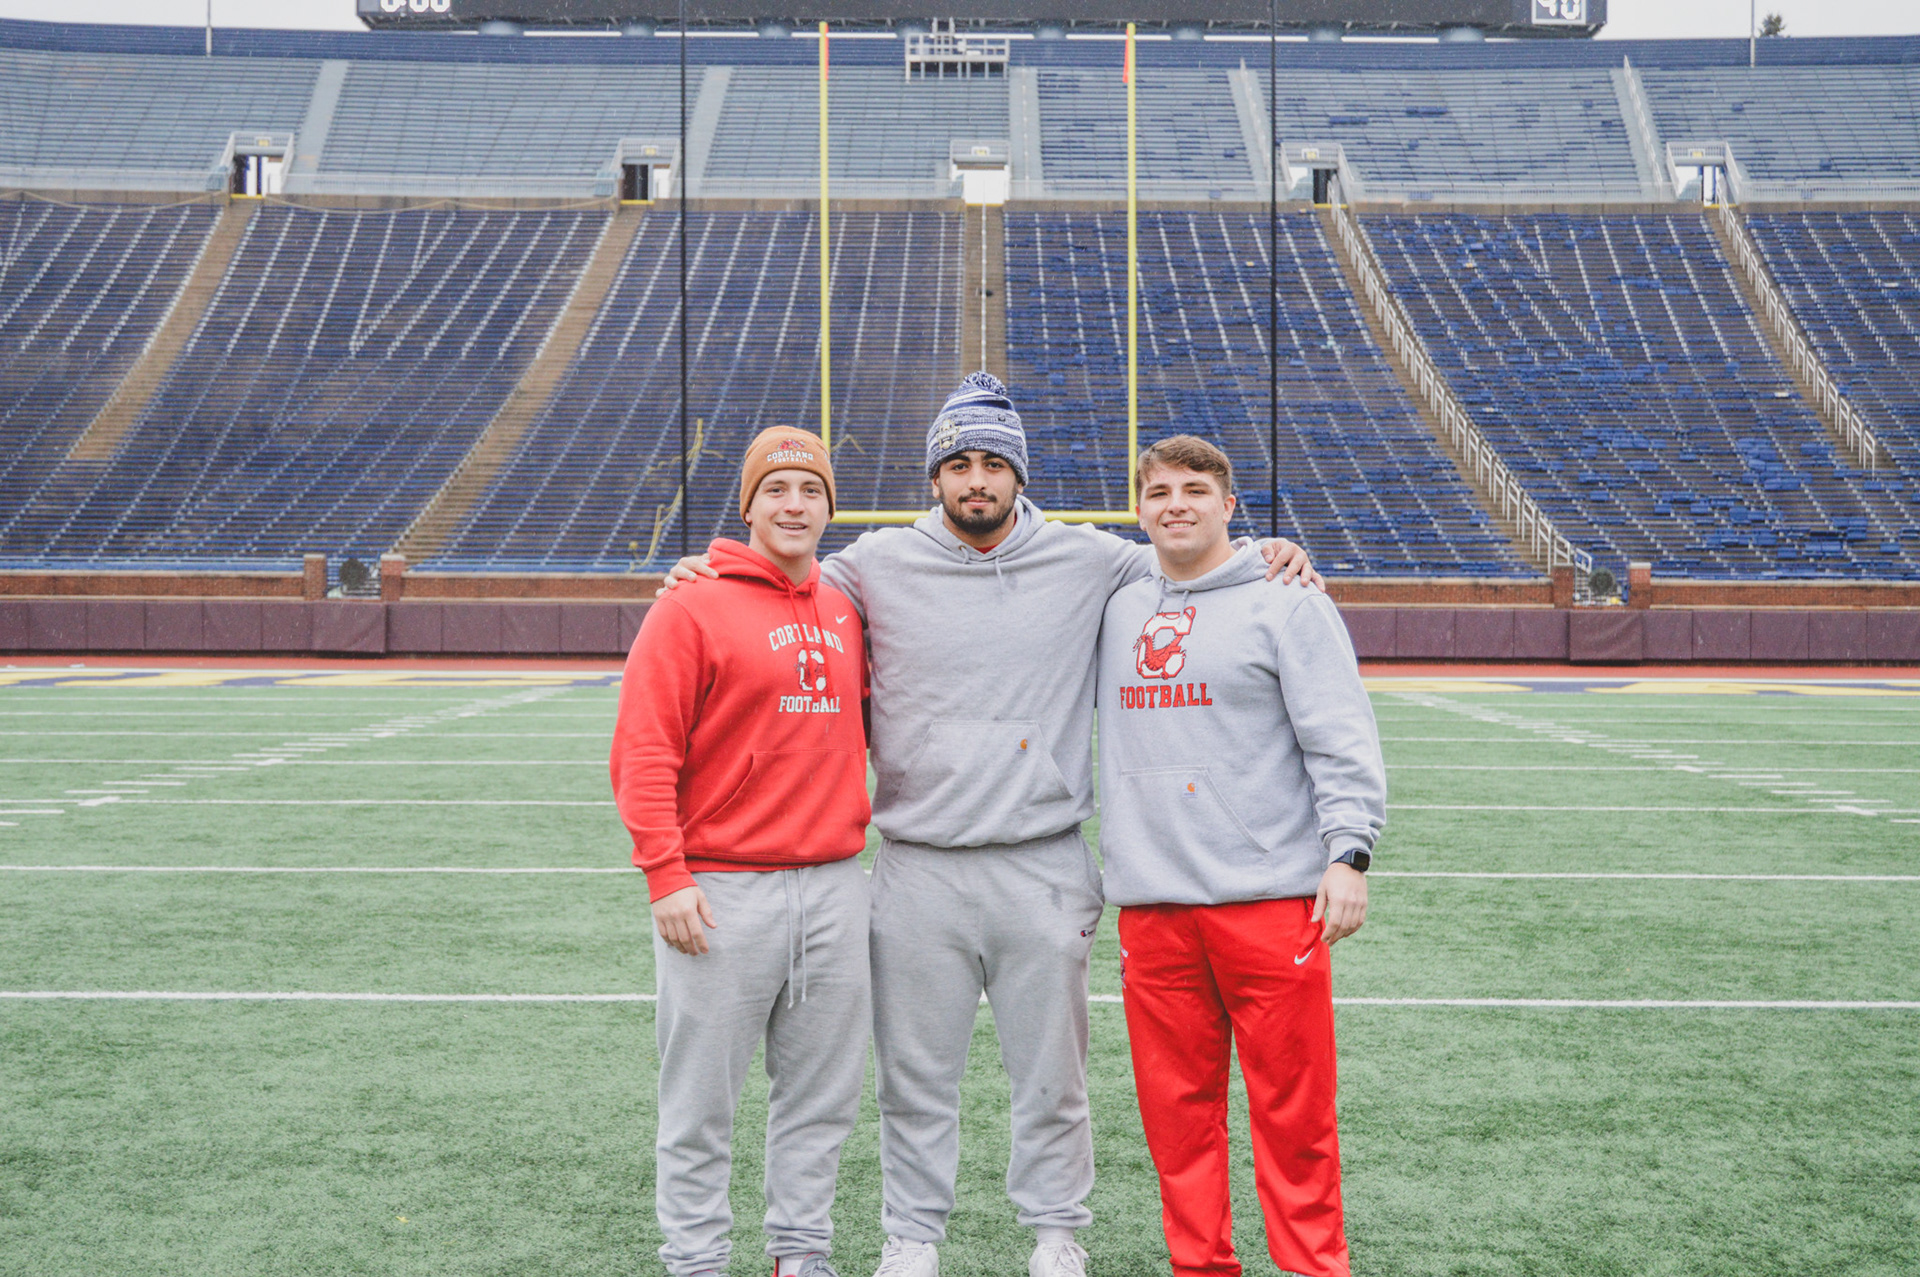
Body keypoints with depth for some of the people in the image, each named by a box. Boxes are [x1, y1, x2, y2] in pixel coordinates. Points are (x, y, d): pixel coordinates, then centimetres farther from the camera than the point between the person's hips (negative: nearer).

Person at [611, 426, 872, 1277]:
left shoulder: (844, 611, 12)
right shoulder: (692, 610, -6)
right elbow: (643, 754, -10)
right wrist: (666, 875, -15)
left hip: (835, 886, 6)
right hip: (723, 893, -5)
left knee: (824, 1090, 12)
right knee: (702, 1098, 2)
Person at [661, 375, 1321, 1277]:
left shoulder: (1085, 562, 3)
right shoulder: (878, 566, 3)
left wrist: (1266, 553, -1)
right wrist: (704, 579, -3)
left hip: (1045, 869, 0)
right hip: (918, 867, 0)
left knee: (1051, 1070, 9)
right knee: (915, 1075, 9)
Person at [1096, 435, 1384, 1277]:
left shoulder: (1286, 604, 1)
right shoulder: (1116, 613, 16)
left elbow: (1342, 740, -5)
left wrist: (1349, 852, -14)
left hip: (1269, 897, -4)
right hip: (1150, 903, 5)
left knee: (1292, 1105, -2)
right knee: (1175, 1104, 7)